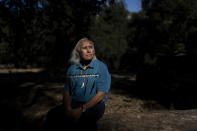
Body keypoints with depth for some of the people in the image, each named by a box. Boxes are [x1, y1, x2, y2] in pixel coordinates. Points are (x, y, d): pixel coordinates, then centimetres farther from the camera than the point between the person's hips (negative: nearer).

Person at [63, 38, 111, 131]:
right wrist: (68, 109, -11)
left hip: (94, 106, -3)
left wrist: (81, 109, -15)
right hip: (74, 106, 3)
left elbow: (101, 94, -9)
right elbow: (67, 92, 8)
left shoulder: (101, 67, -4)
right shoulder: (72, 69, 7)